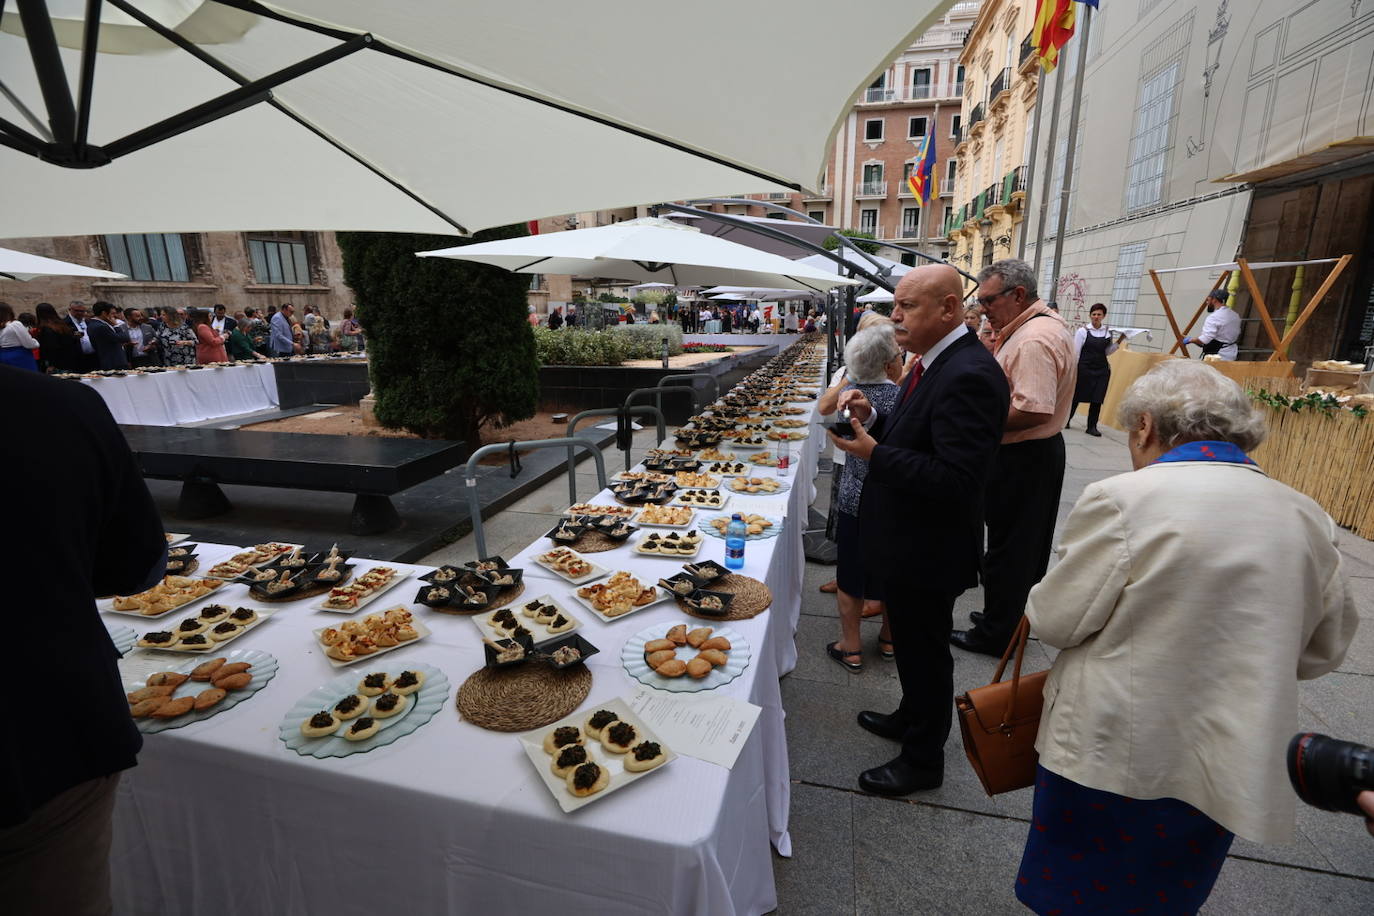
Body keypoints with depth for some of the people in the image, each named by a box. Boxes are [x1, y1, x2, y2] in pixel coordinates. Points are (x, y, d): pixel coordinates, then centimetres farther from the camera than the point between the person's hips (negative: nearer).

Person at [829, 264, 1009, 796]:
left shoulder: (969, 376, -26)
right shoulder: (932, 362, 5)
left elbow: (956, 478, -31)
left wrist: (873, 453, -29)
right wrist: (872, 418, -4)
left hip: (928, 551, -9)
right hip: (907, 541, 9)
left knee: (925, 652, 11)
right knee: (912, 644, 27)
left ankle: (923, 760, 34)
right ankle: (911, 718, 50)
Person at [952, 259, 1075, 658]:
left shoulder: (1034, 340, -23)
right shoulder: (1047, 323, 12)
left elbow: (1033, 411, -30)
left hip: (1023, 460, -11)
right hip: (1037, 452, 11)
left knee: (1007, 552, 2)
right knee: (1026, 546, 20)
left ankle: (997, 634, 17)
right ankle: (1014, 619, 35)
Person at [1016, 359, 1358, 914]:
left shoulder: (1122, 499, -20)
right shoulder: (1308, 518, 0)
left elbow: (1054, 621, -15)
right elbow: (1323, 650, 10)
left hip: (1115, 759, -5)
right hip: (1231, 772, 6)